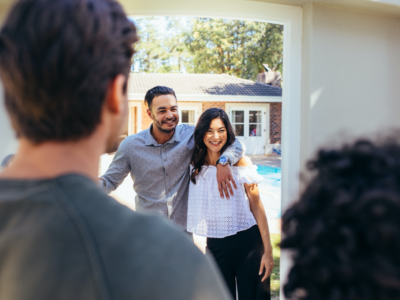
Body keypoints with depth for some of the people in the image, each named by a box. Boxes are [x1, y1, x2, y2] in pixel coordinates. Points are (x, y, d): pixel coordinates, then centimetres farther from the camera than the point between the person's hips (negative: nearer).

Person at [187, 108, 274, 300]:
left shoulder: (241, 162, -8)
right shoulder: (195, 165, 1)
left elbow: (256, 206, -6)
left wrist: (268, 251, -7)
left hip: (247, 242, -3)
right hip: (215, 246, 3)